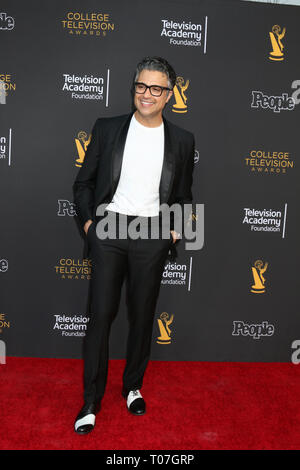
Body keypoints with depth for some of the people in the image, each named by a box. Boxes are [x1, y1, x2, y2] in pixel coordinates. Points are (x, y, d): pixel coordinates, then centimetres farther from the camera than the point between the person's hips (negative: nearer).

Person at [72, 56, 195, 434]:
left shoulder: (182, 141, 7)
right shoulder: (107, 128, 5)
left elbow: (183, 195, 15)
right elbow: (84, 181, 9)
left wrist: (175, 229, 4)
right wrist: (88, 220, 0)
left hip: (153, 235, 1)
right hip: (109, 229, -1)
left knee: (142, 316, 10)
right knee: (101, 315, 1)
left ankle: (133, 386, 31)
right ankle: (91, 401, 15)